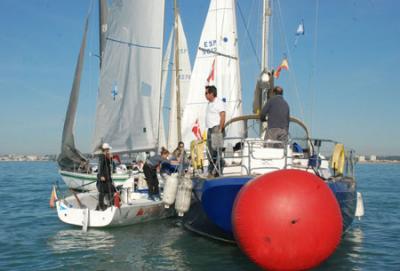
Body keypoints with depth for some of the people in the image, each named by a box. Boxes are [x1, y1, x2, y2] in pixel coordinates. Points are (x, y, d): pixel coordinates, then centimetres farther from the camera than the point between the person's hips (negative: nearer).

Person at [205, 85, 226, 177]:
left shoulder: (219, 103, -7)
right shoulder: (209, 103, 20)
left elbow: (223, 116, -15)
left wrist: (220, 129, -22)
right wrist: (209, 130, 16)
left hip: (216, 128, -9)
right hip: (210, 129, 9)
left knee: (216, 151, -11)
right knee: (210, 152, 9)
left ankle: (218, 172, -9)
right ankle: (211, 172, 14)